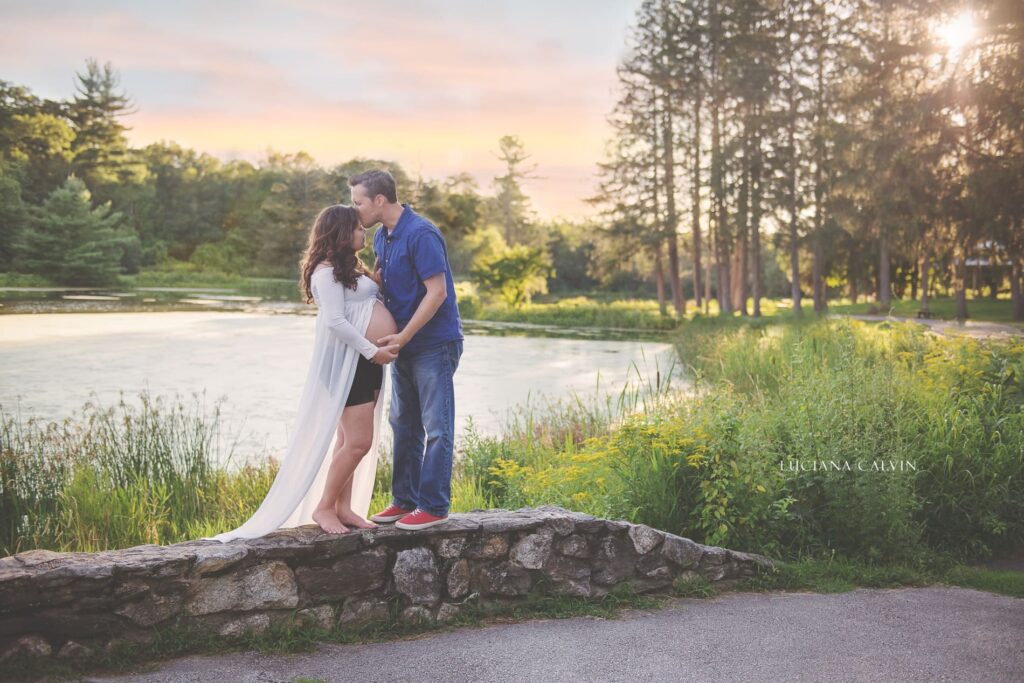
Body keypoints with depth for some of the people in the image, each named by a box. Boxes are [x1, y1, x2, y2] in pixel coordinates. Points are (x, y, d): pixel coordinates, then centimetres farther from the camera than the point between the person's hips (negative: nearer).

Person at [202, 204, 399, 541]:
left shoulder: (349, 269, 19)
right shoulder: (327, 271, -12)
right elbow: (335, 321, -21)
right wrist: (372, 350, -20)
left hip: (366, 361, 10)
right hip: (346, 362, -10)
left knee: (352, 439, 11)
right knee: (358, 442, -10)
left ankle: (344, 507, 18)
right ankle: (324, 507, 2)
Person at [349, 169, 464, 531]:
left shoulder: (421, 235, -19)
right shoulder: (382, 237, 9)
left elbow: (437, 292, -22)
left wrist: (402, 336, -21)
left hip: (434, 343, -9)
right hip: (404, 344, 9)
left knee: (436, 427, -2)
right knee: (403, 423, 13)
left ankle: (434, 506, 5)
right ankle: (405, 500, 23)